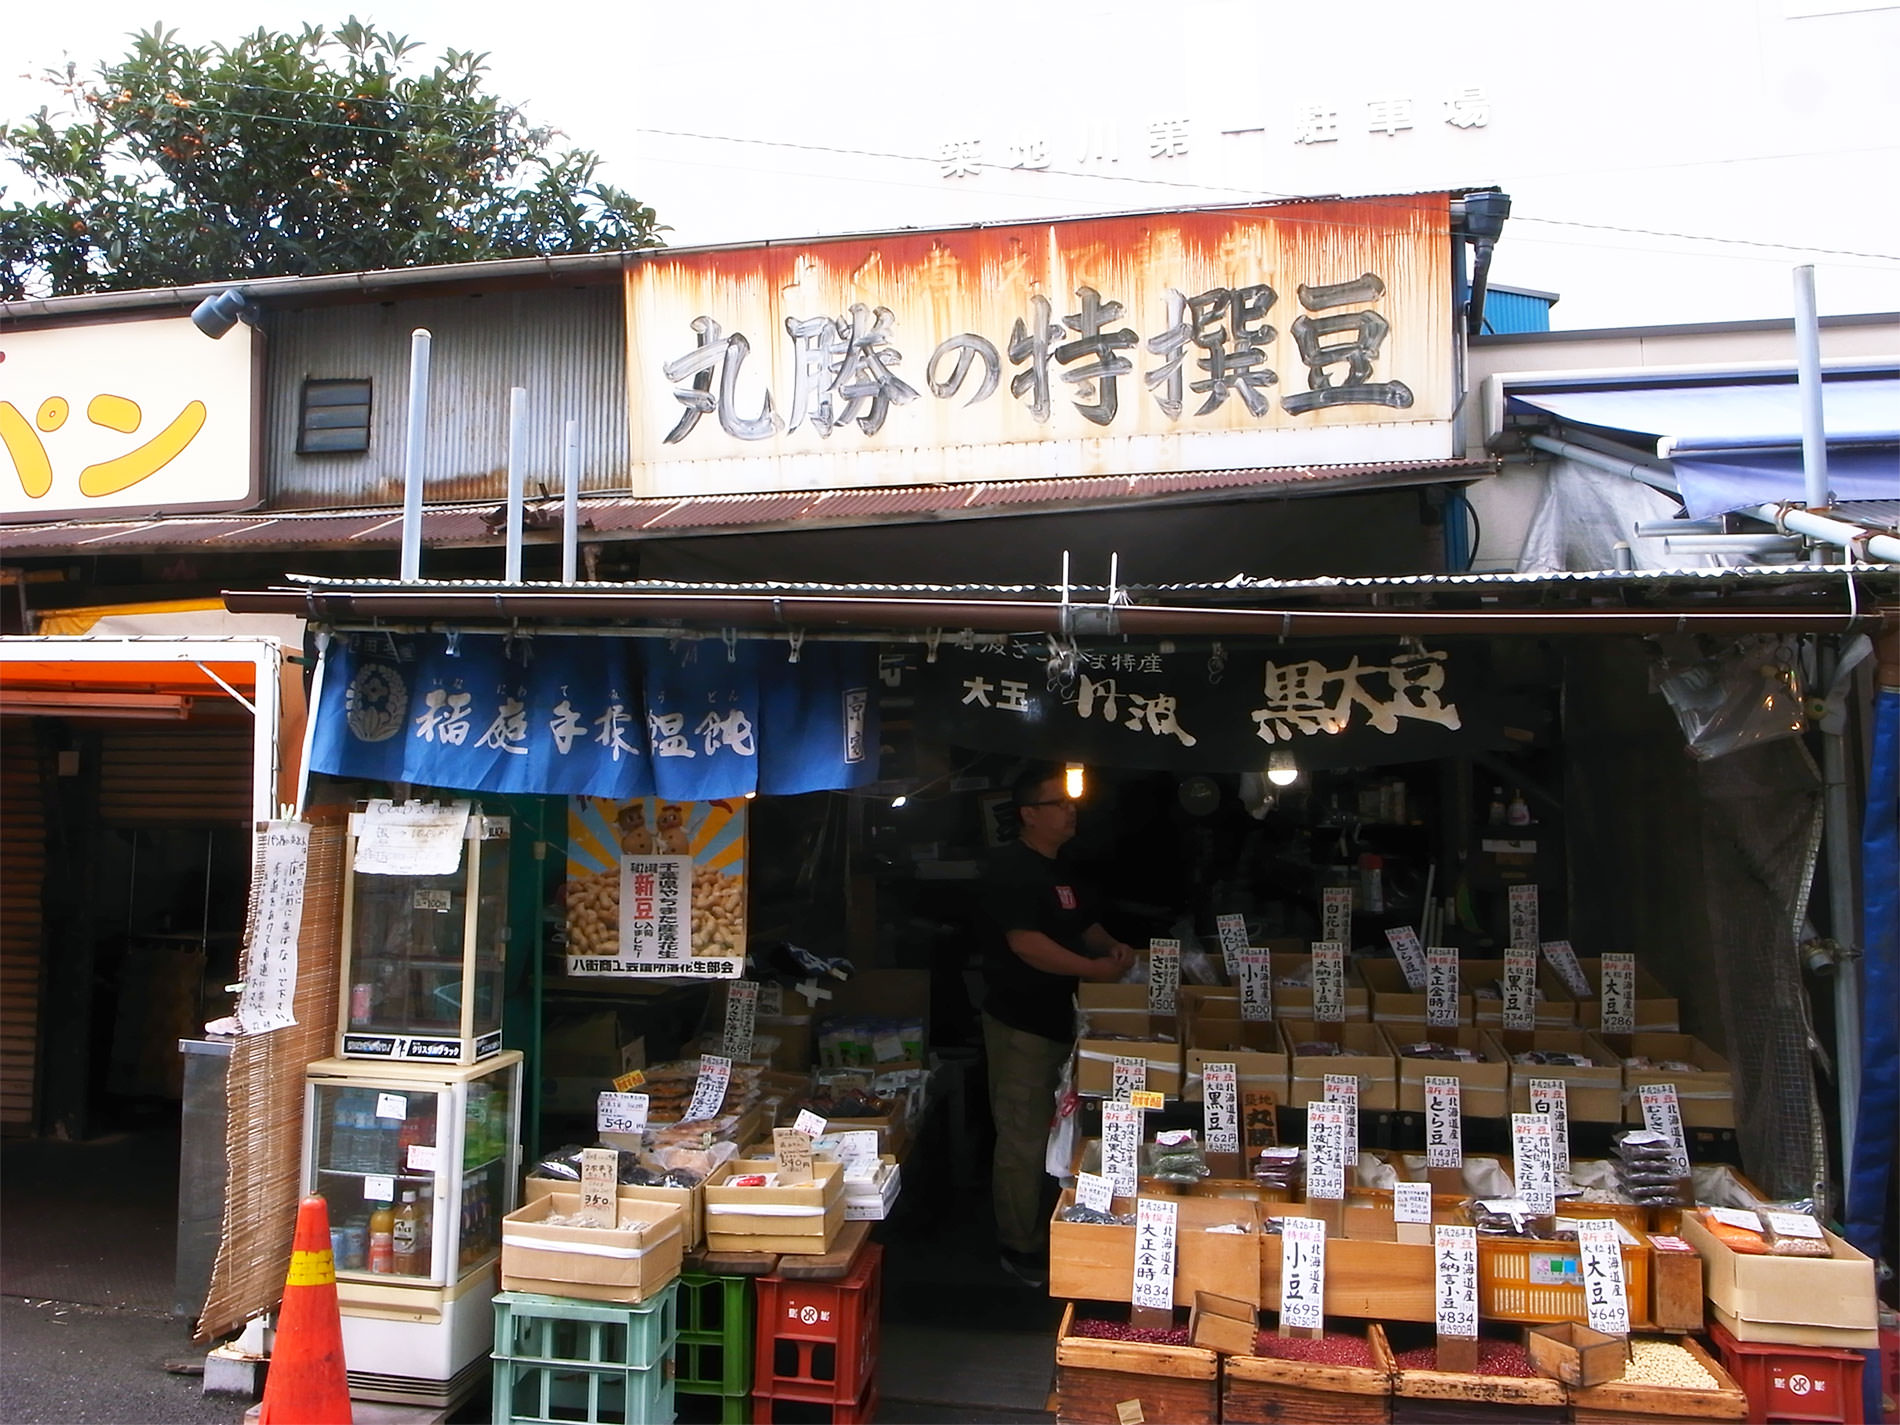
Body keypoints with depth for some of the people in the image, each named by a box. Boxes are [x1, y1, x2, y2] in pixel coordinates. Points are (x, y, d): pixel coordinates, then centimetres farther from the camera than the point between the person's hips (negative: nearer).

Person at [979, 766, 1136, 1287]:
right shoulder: (1011, 868, -17)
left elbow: (1084, 924, 24)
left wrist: (1113, 946, 3)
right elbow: (1025, 942, -26)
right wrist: (1095, 968, -22)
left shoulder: (1061, 869, 14)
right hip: (1020, 1023, -10)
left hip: (1056, 1016, 10)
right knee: (1023, 1138, -2)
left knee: (1051, 1132, 19)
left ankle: (1039, 1233, 33)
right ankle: (1021, 1249, 10)